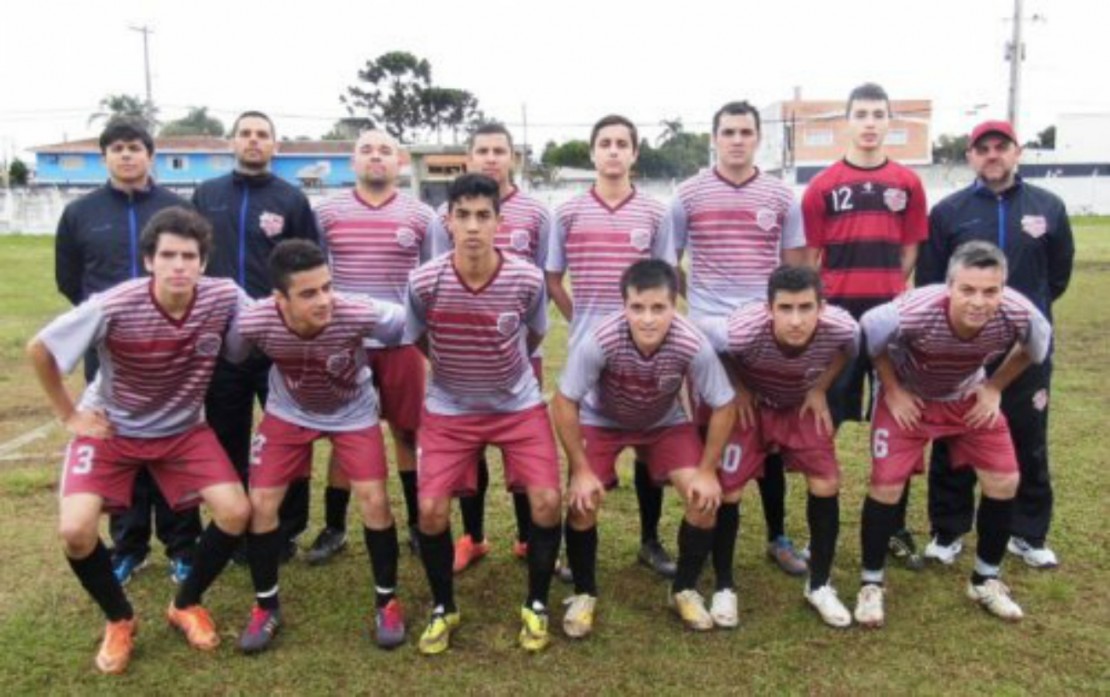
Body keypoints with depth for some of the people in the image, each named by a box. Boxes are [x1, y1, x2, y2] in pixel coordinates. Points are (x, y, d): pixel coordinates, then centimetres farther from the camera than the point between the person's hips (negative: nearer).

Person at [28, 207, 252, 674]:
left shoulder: (224, 298, -23)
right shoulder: (114, 308, -28)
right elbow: (39, 350, -14)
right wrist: (68, 415, -8)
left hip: (184, 429, 2)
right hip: (111, 427, -2)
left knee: (236, 512, -13)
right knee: (75, 530, -18)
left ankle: (185, 605, 16)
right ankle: (119, 620, 12)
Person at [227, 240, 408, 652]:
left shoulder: (361, 315, -39)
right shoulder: (253, 323, -32)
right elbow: (231, 358, -8)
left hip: (353, 413, -1)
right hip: (288, 413, 2)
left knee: (375, 501, -10)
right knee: (261, 503, -2)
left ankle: (386, 602, 13)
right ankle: (266, 606, 21)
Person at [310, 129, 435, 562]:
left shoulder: (421, 216, 1)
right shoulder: (327, 213, 2)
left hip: (402, 342, 0)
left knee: (408, 432, 8)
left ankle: (418, 524, 22)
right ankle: (334, 528, 21)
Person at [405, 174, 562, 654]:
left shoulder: (527, 280, -19)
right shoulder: (423, 283, -20)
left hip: (519, 405, 0)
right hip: (449, 409, 0)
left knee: (546, 501, -11)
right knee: (431, 509, -9)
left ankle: (536, 606, 13)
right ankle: (443, 609, 18)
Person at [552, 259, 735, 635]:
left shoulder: (694, 345, -35)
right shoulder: (600, 340, -38)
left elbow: (723, 406, -18)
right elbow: (564, 403, -24)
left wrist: (707, 471, -15)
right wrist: (581, 470, -21)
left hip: (666, 424, 1)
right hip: (602, 421, -1)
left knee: (705, 499, -13)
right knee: (582, 502, -17)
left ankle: (685, 589, 12)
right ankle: (584, 594, 9)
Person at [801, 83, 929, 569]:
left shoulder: (907, 183, 6)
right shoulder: (823, 186, 2)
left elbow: (910, 251, 10)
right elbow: (809, 255, 3)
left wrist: (886, 291, 2)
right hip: (836, 315, -1)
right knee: (822, 421, 4)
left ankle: (896, 528, 19)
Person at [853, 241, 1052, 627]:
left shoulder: (1019, 315, -31)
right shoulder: (913, 313, -40)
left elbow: (1035, 347, -4)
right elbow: (869, 333, -17)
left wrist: (995, 388, -4)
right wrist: (892, 390, -12)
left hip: (969, 396, 3)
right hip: (908, 395, -3)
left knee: (1004, 481, -1)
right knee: (887, 486, -10)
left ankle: (986, 580, 22)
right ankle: (871, 584, 10)